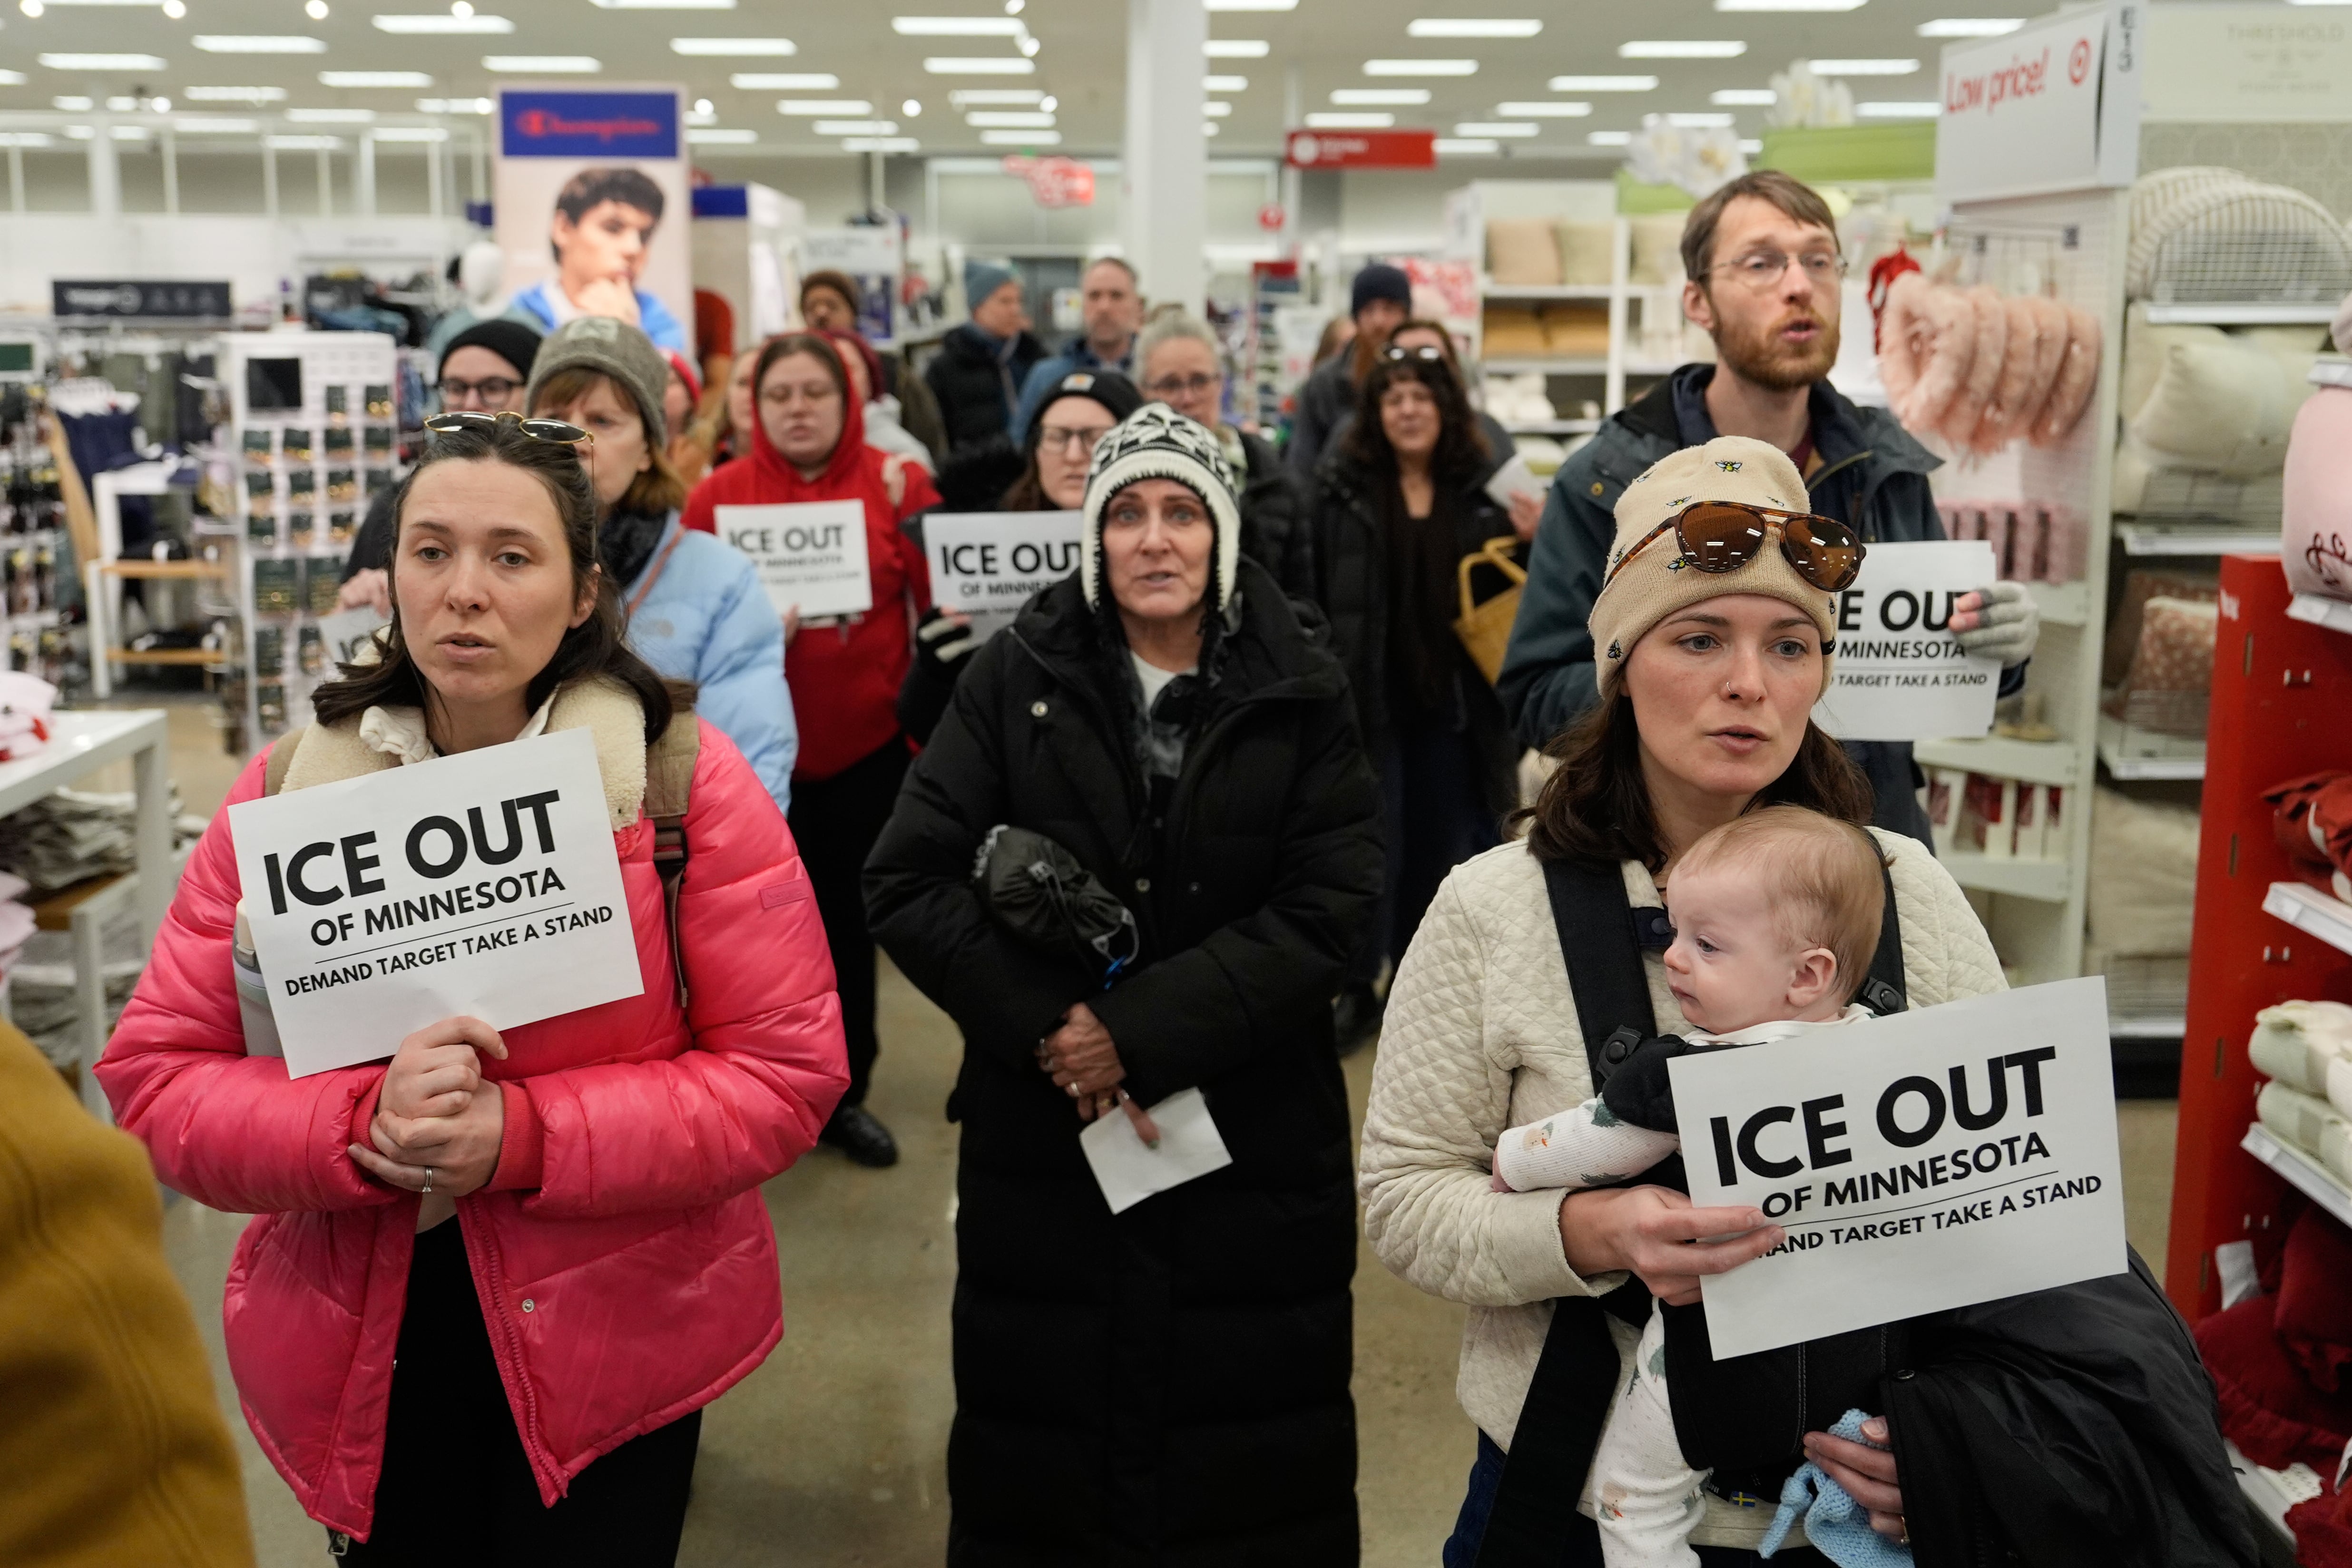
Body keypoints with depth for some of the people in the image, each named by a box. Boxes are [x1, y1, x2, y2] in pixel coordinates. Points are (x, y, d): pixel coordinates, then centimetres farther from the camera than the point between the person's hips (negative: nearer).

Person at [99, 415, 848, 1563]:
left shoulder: (685, 782, -10)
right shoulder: (287, 791, -3)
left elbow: (787, 1074, -12)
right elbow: (156, 1078, -4)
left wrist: (522, 1138, -23)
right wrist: (364, 1130, -22)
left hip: (617, 1345, -2)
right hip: (355, 1352, 2)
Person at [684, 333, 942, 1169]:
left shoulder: (895, 483, 0)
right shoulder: (718, 495, -1)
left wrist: (913, 518, -17)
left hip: (866, 745, 1)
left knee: (848, 919, 12)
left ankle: (844, 1093, 27)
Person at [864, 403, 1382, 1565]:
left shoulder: (1301, 698, -1)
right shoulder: (1017, 678, -1)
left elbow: (1328, 909, -9)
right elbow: (908, 882, -6)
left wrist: (1143, 1029, -17)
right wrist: (1045, 1028, -16)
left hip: (1256, 1148, 0)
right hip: (1041, 1134, 1)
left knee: (1253, 1466, 9)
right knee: (1039, 1446, 12)